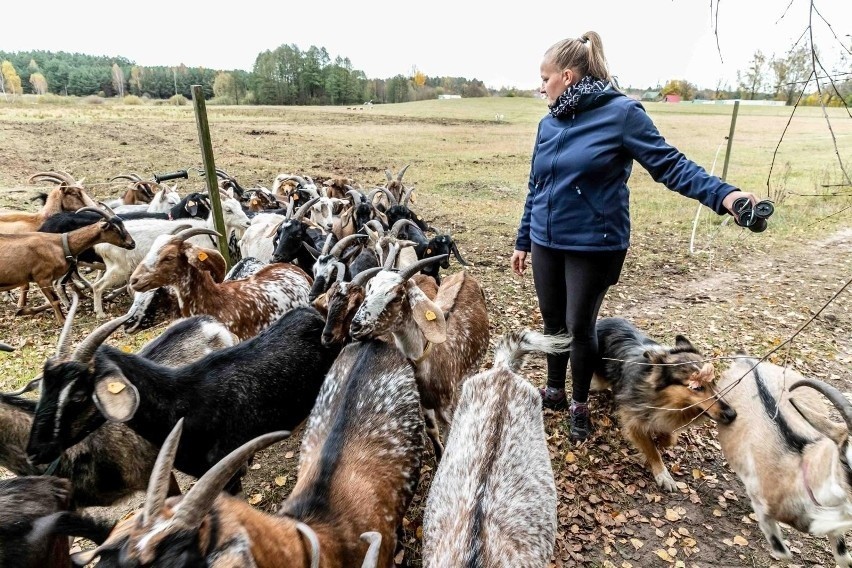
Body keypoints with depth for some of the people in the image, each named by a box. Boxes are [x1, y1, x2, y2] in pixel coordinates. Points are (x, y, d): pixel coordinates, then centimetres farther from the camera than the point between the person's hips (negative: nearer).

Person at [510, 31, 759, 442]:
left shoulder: (621, 113, -10)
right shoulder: (549, 124, 8)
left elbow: (668, 164, -12)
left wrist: (722, 194, -27)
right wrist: (523, 240, 17)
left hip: (594, 246, -5)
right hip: (546, 242, 6)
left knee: (579, 326, 4)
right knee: (552, 321, 15)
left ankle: (580, 405, 27)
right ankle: (555, 391, 37)